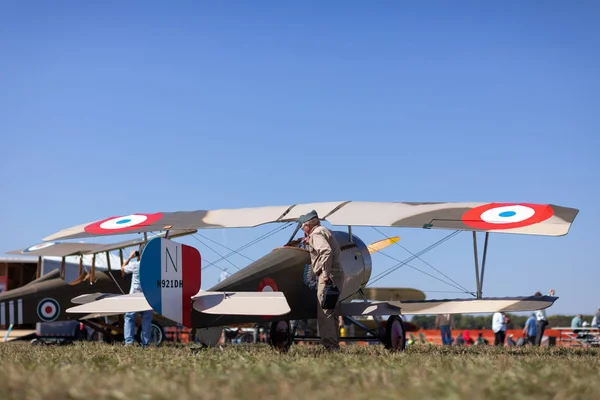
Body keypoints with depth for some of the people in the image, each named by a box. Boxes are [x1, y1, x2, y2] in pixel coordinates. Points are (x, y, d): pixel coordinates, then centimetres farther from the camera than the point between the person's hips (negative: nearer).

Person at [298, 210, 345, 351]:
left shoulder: (316, 233, -7)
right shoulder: (325, 231, 24)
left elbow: (326, 251, -23)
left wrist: (326, 273, -26)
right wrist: (311, 244, 21)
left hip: (328, 277, -10)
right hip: (338, 275, 10)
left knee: (324, 313, -11)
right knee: (332, 313, 14)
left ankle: (330, 345, -15)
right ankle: (334, 344, 16)